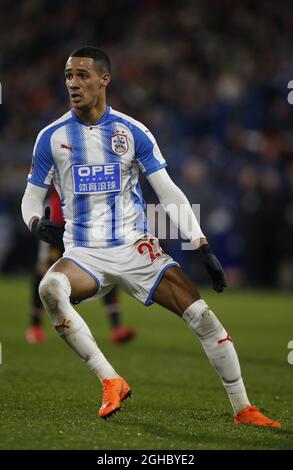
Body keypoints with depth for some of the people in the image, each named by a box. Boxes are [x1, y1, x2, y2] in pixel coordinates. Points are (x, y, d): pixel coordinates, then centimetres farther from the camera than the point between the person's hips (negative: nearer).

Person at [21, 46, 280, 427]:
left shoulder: (133, 132, 0)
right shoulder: (52, 137, 1)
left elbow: (169, 193, 1)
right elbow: (32, 197, 9)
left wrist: (203, 247, -6)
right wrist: (37, 223, -15)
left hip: (137, 248, 0)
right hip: (84, 254, 0)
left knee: (202, 315, -11)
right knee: (50, 289, -34)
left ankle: (242, 408, 5)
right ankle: (111, 382, -23)